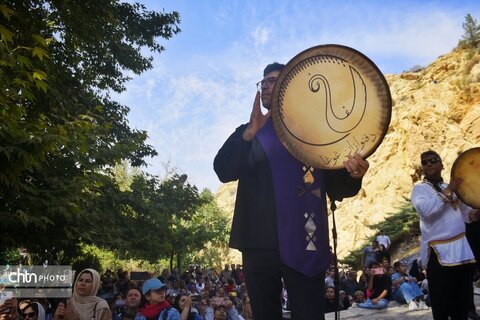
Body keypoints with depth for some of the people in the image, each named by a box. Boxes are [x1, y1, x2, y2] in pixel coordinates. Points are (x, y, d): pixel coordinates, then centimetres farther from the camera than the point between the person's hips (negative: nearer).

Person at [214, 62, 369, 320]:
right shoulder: (248, 133, 15)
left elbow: (335, 188, 4)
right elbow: (224, 171, -2)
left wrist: (352, 176, -20)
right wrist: (249, 134, -17)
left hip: (302, 243, -2)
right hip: (259, 243, 2)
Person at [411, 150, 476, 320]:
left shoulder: (452, 188, 18)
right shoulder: (420, 188, -2)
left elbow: (468, 212, 23)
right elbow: (425, 209, -22)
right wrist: (448, 192, -14)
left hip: (462, 249, 7)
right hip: (439, 253, -6)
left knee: (463, 304, 14)